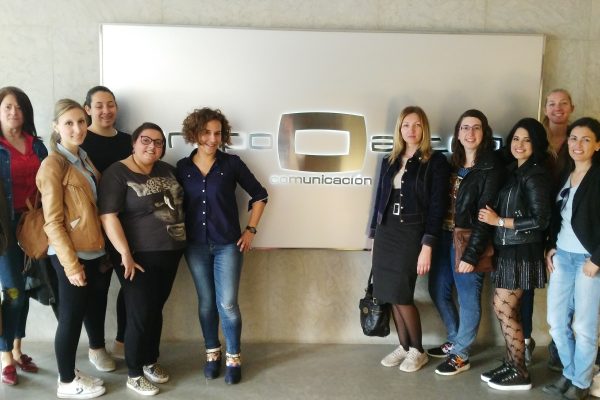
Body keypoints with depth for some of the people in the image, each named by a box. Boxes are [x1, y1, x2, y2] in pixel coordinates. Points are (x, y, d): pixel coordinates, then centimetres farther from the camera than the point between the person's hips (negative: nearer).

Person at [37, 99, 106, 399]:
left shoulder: (84, 158, 10)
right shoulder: (53, 165, -15)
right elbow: (53, 222, -17)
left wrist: (101, 246, 13)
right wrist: (71, 264, -19)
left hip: (91, 250, 8)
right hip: (70, 254, -8)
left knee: (82, 311, 16)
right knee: (71, 318, 4)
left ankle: (70, 373, 32)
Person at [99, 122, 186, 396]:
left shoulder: (166, 170, 9)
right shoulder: (117, 173, -11)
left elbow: (178, 204, 19)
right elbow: (108, 217, -17)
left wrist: (181, 240, 12)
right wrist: (125, 254, -20)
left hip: (170, 253, 6)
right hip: (139, 256, -6)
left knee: (156, 310, 17)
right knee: (140, 315, 2)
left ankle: (151, 362, 34)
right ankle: (134, 375, 19)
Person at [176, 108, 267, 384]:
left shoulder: (232, 163, -6)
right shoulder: (183, 167, 0)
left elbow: (259, 195, 1)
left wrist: (250, 230, -2)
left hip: (227, 244, -2)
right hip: (195, 245, 2)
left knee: (227, 304, -3)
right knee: (206, 302, 12)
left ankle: (233, 358, 16)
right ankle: (212, 354, 29)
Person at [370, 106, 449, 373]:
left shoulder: (435, 162, -5)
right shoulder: (389, 162, 11)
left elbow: (437, 207, -10)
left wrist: (427, 245, -16)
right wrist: (374, 235, 13)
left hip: (412, 233, -5)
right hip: (386, 233, 6)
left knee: (401, 294, -7)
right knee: (390, 295, 6)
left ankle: (417, 351, 13)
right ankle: (404, 346, 23)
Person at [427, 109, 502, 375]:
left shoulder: (491, 168, -10)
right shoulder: (453, 163, 10)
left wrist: (471, 254, -18)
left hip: (467, 242, -7)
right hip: (444, 237, 7)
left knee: (468, 299, 5)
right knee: (439, 291, 16)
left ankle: (460, 355, 21)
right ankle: (454, 341, 36)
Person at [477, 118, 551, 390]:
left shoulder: (535, 174, -13)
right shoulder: (514, 171, 12)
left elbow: (540, 219, -18)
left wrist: (498, 221, -14)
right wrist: (493, 218, -5)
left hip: (522, 253, -8)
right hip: (507, 250, 8)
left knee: (504, 309, -2)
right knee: (507, 309, 12)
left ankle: (520, 373, 11)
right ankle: (511, 364, 24)